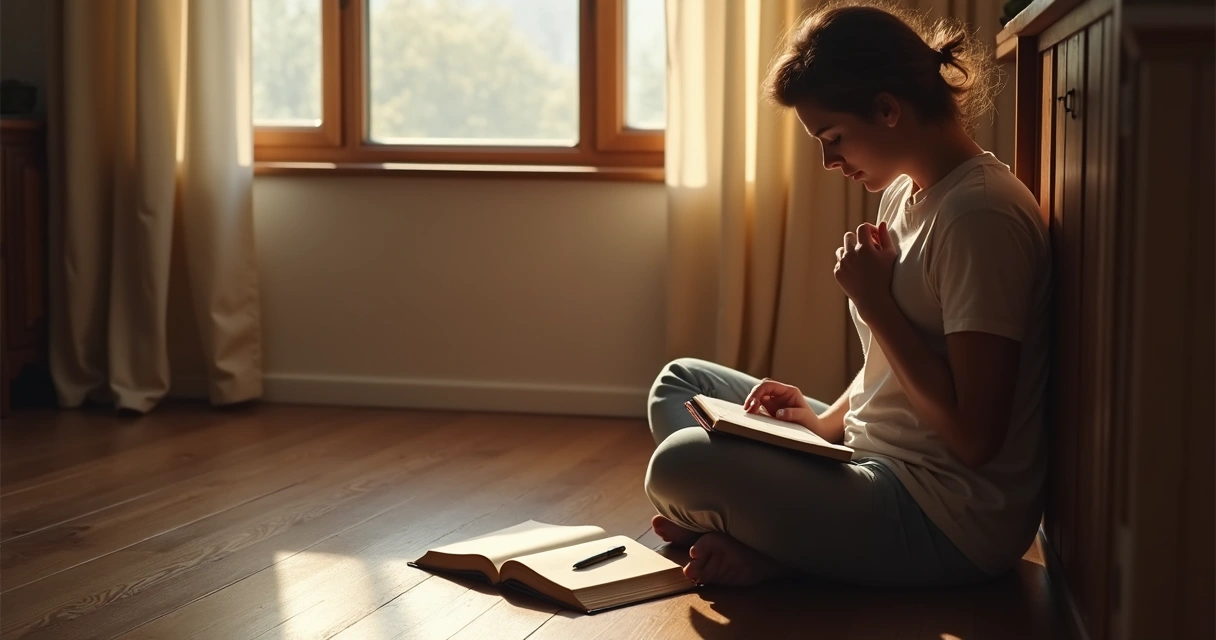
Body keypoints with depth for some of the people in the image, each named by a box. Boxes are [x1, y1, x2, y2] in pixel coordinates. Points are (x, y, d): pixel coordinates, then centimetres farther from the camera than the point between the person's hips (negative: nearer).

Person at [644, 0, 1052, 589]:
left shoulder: (980, 217, -20)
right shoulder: (906, 194, 11)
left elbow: (974, 437, -23)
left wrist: (874, 301, -18)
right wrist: (823, 421, 2)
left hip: (949, 527, -11)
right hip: (879, 464, 11)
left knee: (678, 467, -28)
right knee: (680, 382, 16)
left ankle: (769, 555, 1)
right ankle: (763, 540, -5)